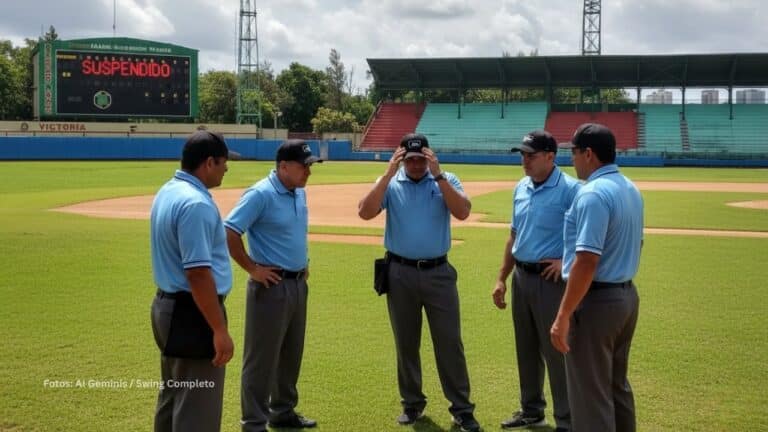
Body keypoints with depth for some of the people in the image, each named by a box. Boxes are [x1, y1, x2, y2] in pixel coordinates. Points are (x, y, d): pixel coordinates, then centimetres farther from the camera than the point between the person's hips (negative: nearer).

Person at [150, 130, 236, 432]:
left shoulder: (167, 192, 10)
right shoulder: (196, 203, -21)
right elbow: (198, 273, -26)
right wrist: (219, 330, -23)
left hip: (166, 305, 10)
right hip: (193, 313, -10)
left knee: (172, 397, 21)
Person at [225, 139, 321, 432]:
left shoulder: (299, 192, 9)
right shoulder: (261, 194, -17)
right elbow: (229, 232, -22)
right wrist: (252, 269, -18)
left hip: (298, 284, 9)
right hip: (271, 286, -9)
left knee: (291, 355, 18)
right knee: (262, 358, 0)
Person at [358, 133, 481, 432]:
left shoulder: (446, 181, 1)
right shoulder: (389, 184, 1)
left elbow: (462, 212, -17)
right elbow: (365, 213, -15)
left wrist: (438, 175, -21)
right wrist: (388, 174, -19)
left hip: (439, 273, -1)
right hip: (400, 273, 1)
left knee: (450, 342, 1)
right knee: (406, 343, 11)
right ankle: (412, 403, 25)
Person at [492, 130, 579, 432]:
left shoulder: (570, 190, -14)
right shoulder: (521, 188, 10)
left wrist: (567, 261, -20)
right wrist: (501, 279, 15)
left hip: (551, 280, -8)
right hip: (522, 277, 8)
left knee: (556, 351, -3)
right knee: (526, 350, 17)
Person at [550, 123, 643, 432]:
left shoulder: (592, 193, -20)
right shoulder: (631, 190, 10)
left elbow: (587, 261, -26)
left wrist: (563, 316, -24)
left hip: (596, 301, -10)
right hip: (627, 296, 10)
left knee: (590, 394, -1)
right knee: (617, 386, 21)